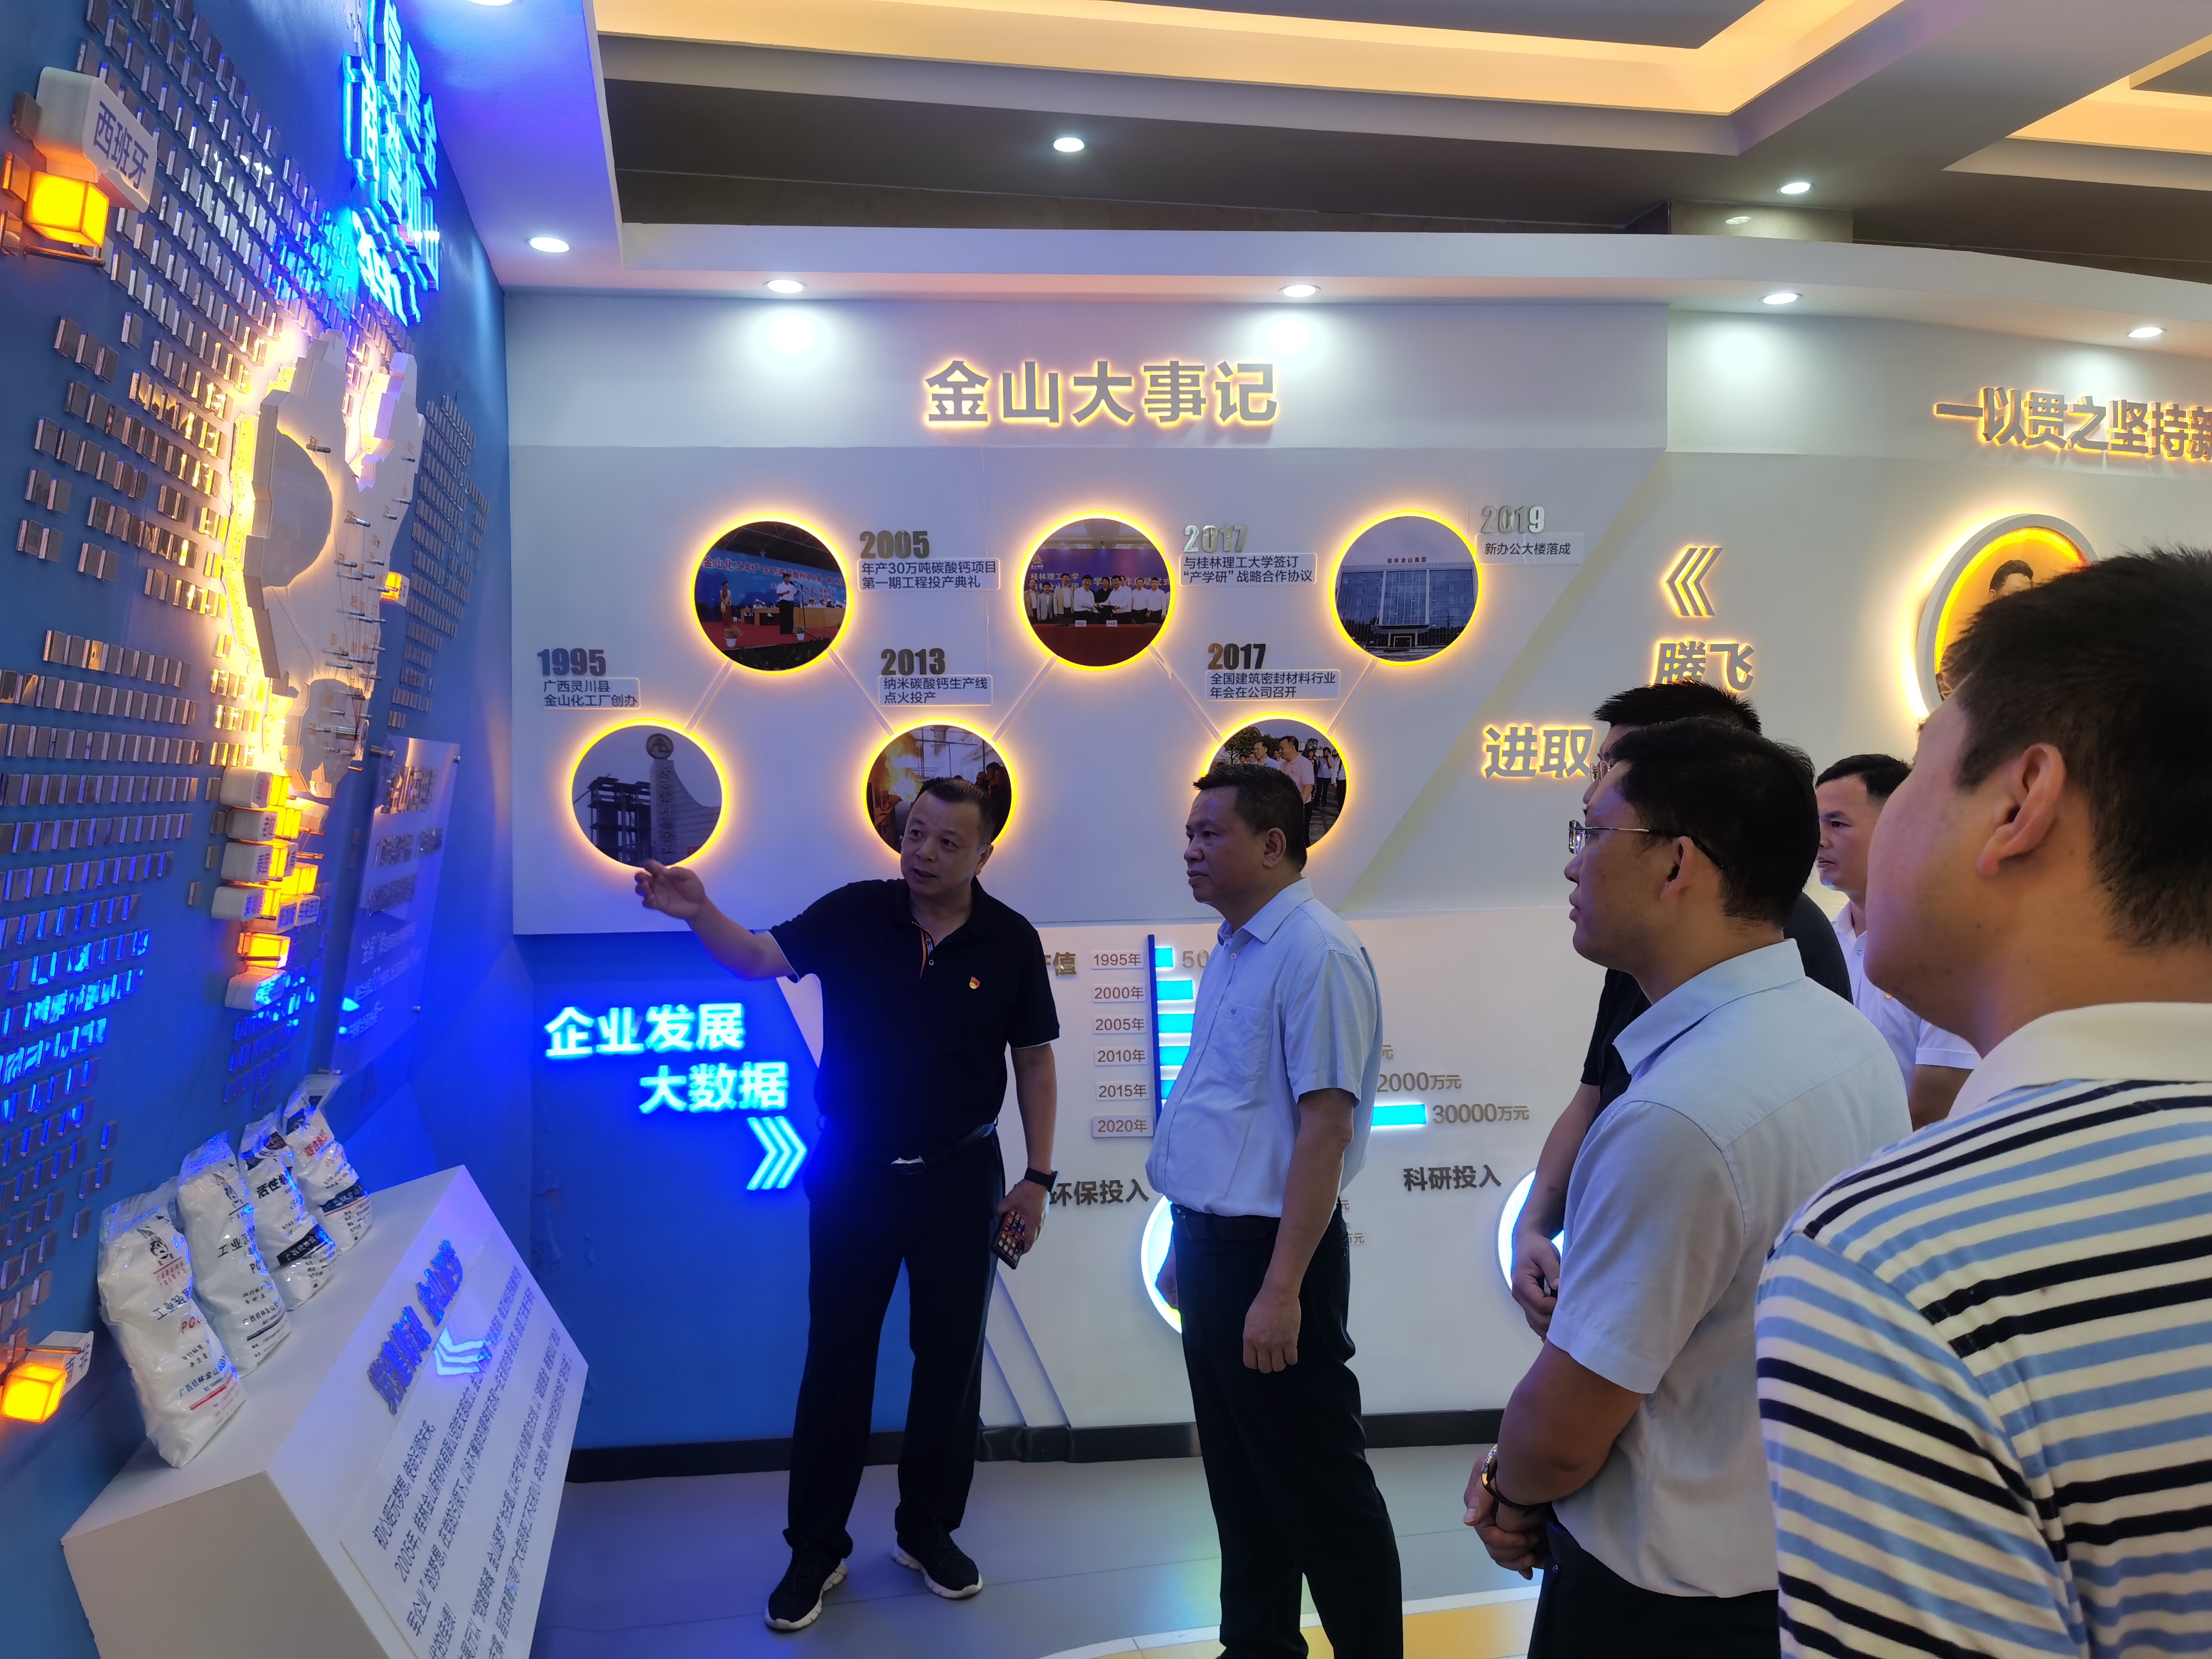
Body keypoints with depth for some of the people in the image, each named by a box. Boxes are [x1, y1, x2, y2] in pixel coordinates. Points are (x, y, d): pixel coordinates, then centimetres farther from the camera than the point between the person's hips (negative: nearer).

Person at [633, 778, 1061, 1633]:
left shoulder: (1010, 942, -7)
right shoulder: (854, 914, -8)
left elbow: (1034, 1059, -1)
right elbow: (759, 959, -18)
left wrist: (1037, 1177, -3)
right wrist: (700, 914, -38)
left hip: (960, 1176, 1)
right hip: (852, 1170, 0)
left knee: (951, 1358, 12)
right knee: (836, 1359, 9)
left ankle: (929, 1530, 33)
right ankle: (816, 1549, 25)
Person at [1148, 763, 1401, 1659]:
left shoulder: (1315, 954, -18)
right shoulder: (1233, 953, 11)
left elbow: (1325, 1127, -22)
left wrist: (1282, 1289, -23)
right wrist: (1188, 1244, 18)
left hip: (1267, 1252, -9)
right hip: (1212, 1243, 9)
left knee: (1316, 1483, 4)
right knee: (1237, 1469, 20)